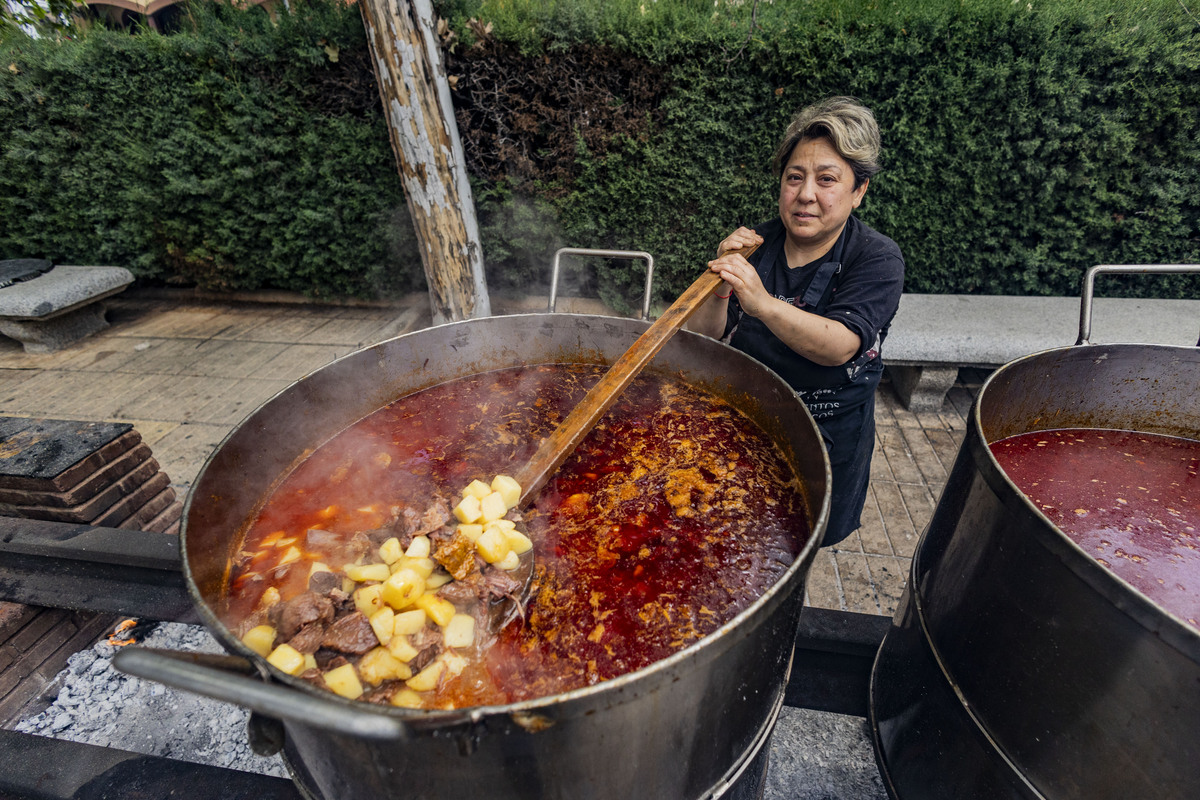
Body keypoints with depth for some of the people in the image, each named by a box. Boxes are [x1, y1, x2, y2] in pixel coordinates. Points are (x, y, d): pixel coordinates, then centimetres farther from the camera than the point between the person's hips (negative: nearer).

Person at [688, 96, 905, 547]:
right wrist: (721, 288, -28)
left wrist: (763, 304, -46)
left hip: (825, 438, -2)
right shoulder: (754, 244, -7)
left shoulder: (878, 260, -14)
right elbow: (704, 340, -9)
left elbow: (838, 346, -31)